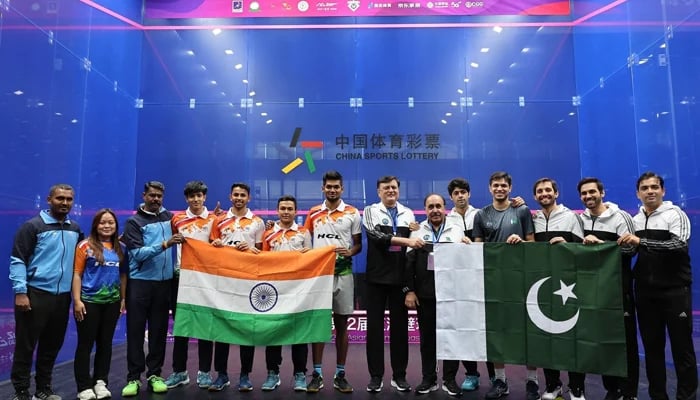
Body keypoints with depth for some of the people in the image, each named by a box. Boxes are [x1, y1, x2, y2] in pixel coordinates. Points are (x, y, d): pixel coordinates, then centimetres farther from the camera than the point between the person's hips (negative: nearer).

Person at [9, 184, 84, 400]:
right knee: (26, 345, 3)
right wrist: (20, 292, -15)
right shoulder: (33, 226, -6)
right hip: (35, 294, -5)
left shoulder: (75, 229, 10)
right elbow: (18, 260, -8)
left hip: (62, 296, 5)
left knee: (52, 346, 13)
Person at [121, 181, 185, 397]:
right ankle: (134, 377, 10)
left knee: (159, 330, 8)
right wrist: (165, 244, -21)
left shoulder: (169, 217, 9)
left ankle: (154, 374, 18)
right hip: (140, 282, -3)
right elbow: (138, 253, -10)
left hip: (164, 281, 3)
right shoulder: (134, 222, -1)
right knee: (136, 330, 2)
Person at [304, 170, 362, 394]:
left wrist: (350, 252, -16)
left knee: (341, 325, 6)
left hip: (342, 273, -1)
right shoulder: (313, 214, 8)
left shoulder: (352, 213, 2)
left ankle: (340, 374, 16)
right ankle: (317, 374, 13)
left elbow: (358, 244, 4)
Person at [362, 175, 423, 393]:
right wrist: (405, 240, -22)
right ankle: (376, 375, 13)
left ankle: (399, 375, 18)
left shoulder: (408, 213, 11)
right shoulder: (370, 211, 2)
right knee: (375, 325, 3)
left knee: (400, 325, 7)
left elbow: (414, 243, 16)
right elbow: (376, 236, -15)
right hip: (377, 276, -2)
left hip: (400, 276, 2)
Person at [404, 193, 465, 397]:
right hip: (425, 294, 0)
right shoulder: (417, 231, 6)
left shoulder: (457, 231, 6)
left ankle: (449, 379, 18)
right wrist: (409, 290, -3)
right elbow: (409, 263, 3)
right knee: (427, 337, 7)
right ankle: (428, 379, 18)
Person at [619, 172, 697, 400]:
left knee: (681, 345, 1)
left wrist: (641, 241, -25)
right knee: (652, 346, 9)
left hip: (674, 290, -5)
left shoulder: (675, 214, -3)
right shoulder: (635, 220, 12)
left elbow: (679, 245, -20)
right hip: (646, 291, 5)